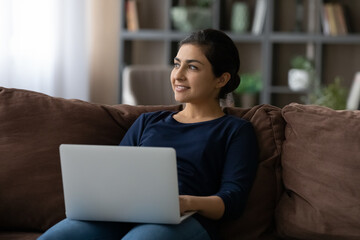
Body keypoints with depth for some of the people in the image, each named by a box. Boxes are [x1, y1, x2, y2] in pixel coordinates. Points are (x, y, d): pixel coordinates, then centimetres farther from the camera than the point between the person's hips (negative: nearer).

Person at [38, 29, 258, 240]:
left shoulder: (236, 130, 17)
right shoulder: (148, 121, 32)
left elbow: (233, 199, 2)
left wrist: (188, 203, -21)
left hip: (180, 221, -4)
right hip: (121, 213, 4)